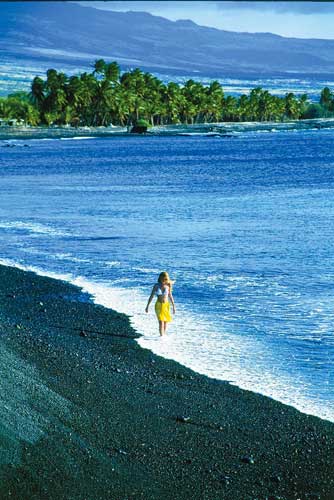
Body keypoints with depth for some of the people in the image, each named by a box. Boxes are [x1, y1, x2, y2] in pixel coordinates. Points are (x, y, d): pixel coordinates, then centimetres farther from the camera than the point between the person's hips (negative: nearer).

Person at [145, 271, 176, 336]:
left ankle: (163, 335, 28)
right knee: (161, 322, -15)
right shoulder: (156, 285, -6)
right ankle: (161, 336, -15)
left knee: (165, 322, 10)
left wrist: (173, 306, 7)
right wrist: (147, 306, -1)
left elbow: (170, 296, 7)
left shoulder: (168, 286, -2)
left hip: (166, 305, 2)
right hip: (159, 305, -2)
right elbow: (151, 296, -1)